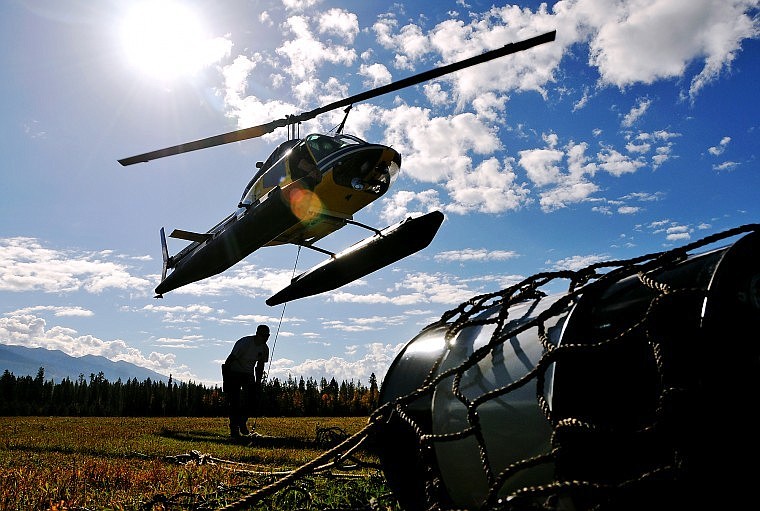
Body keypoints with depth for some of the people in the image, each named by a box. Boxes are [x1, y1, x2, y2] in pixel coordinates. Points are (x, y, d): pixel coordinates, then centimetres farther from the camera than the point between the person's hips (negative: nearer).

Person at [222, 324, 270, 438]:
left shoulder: (264, 348, -3)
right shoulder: (244, 342, -23)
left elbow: (260, 367, 10)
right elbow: (230, 359, -21)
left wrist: (258, 383, 8)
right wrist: (225, 377, -23)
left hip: (248, 374, 6)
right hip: (234, 372, -6)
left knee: (252, 399, -4)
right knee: (234, 402, -10)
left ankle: (243, 423, 18)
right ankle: (234, 429, -1)